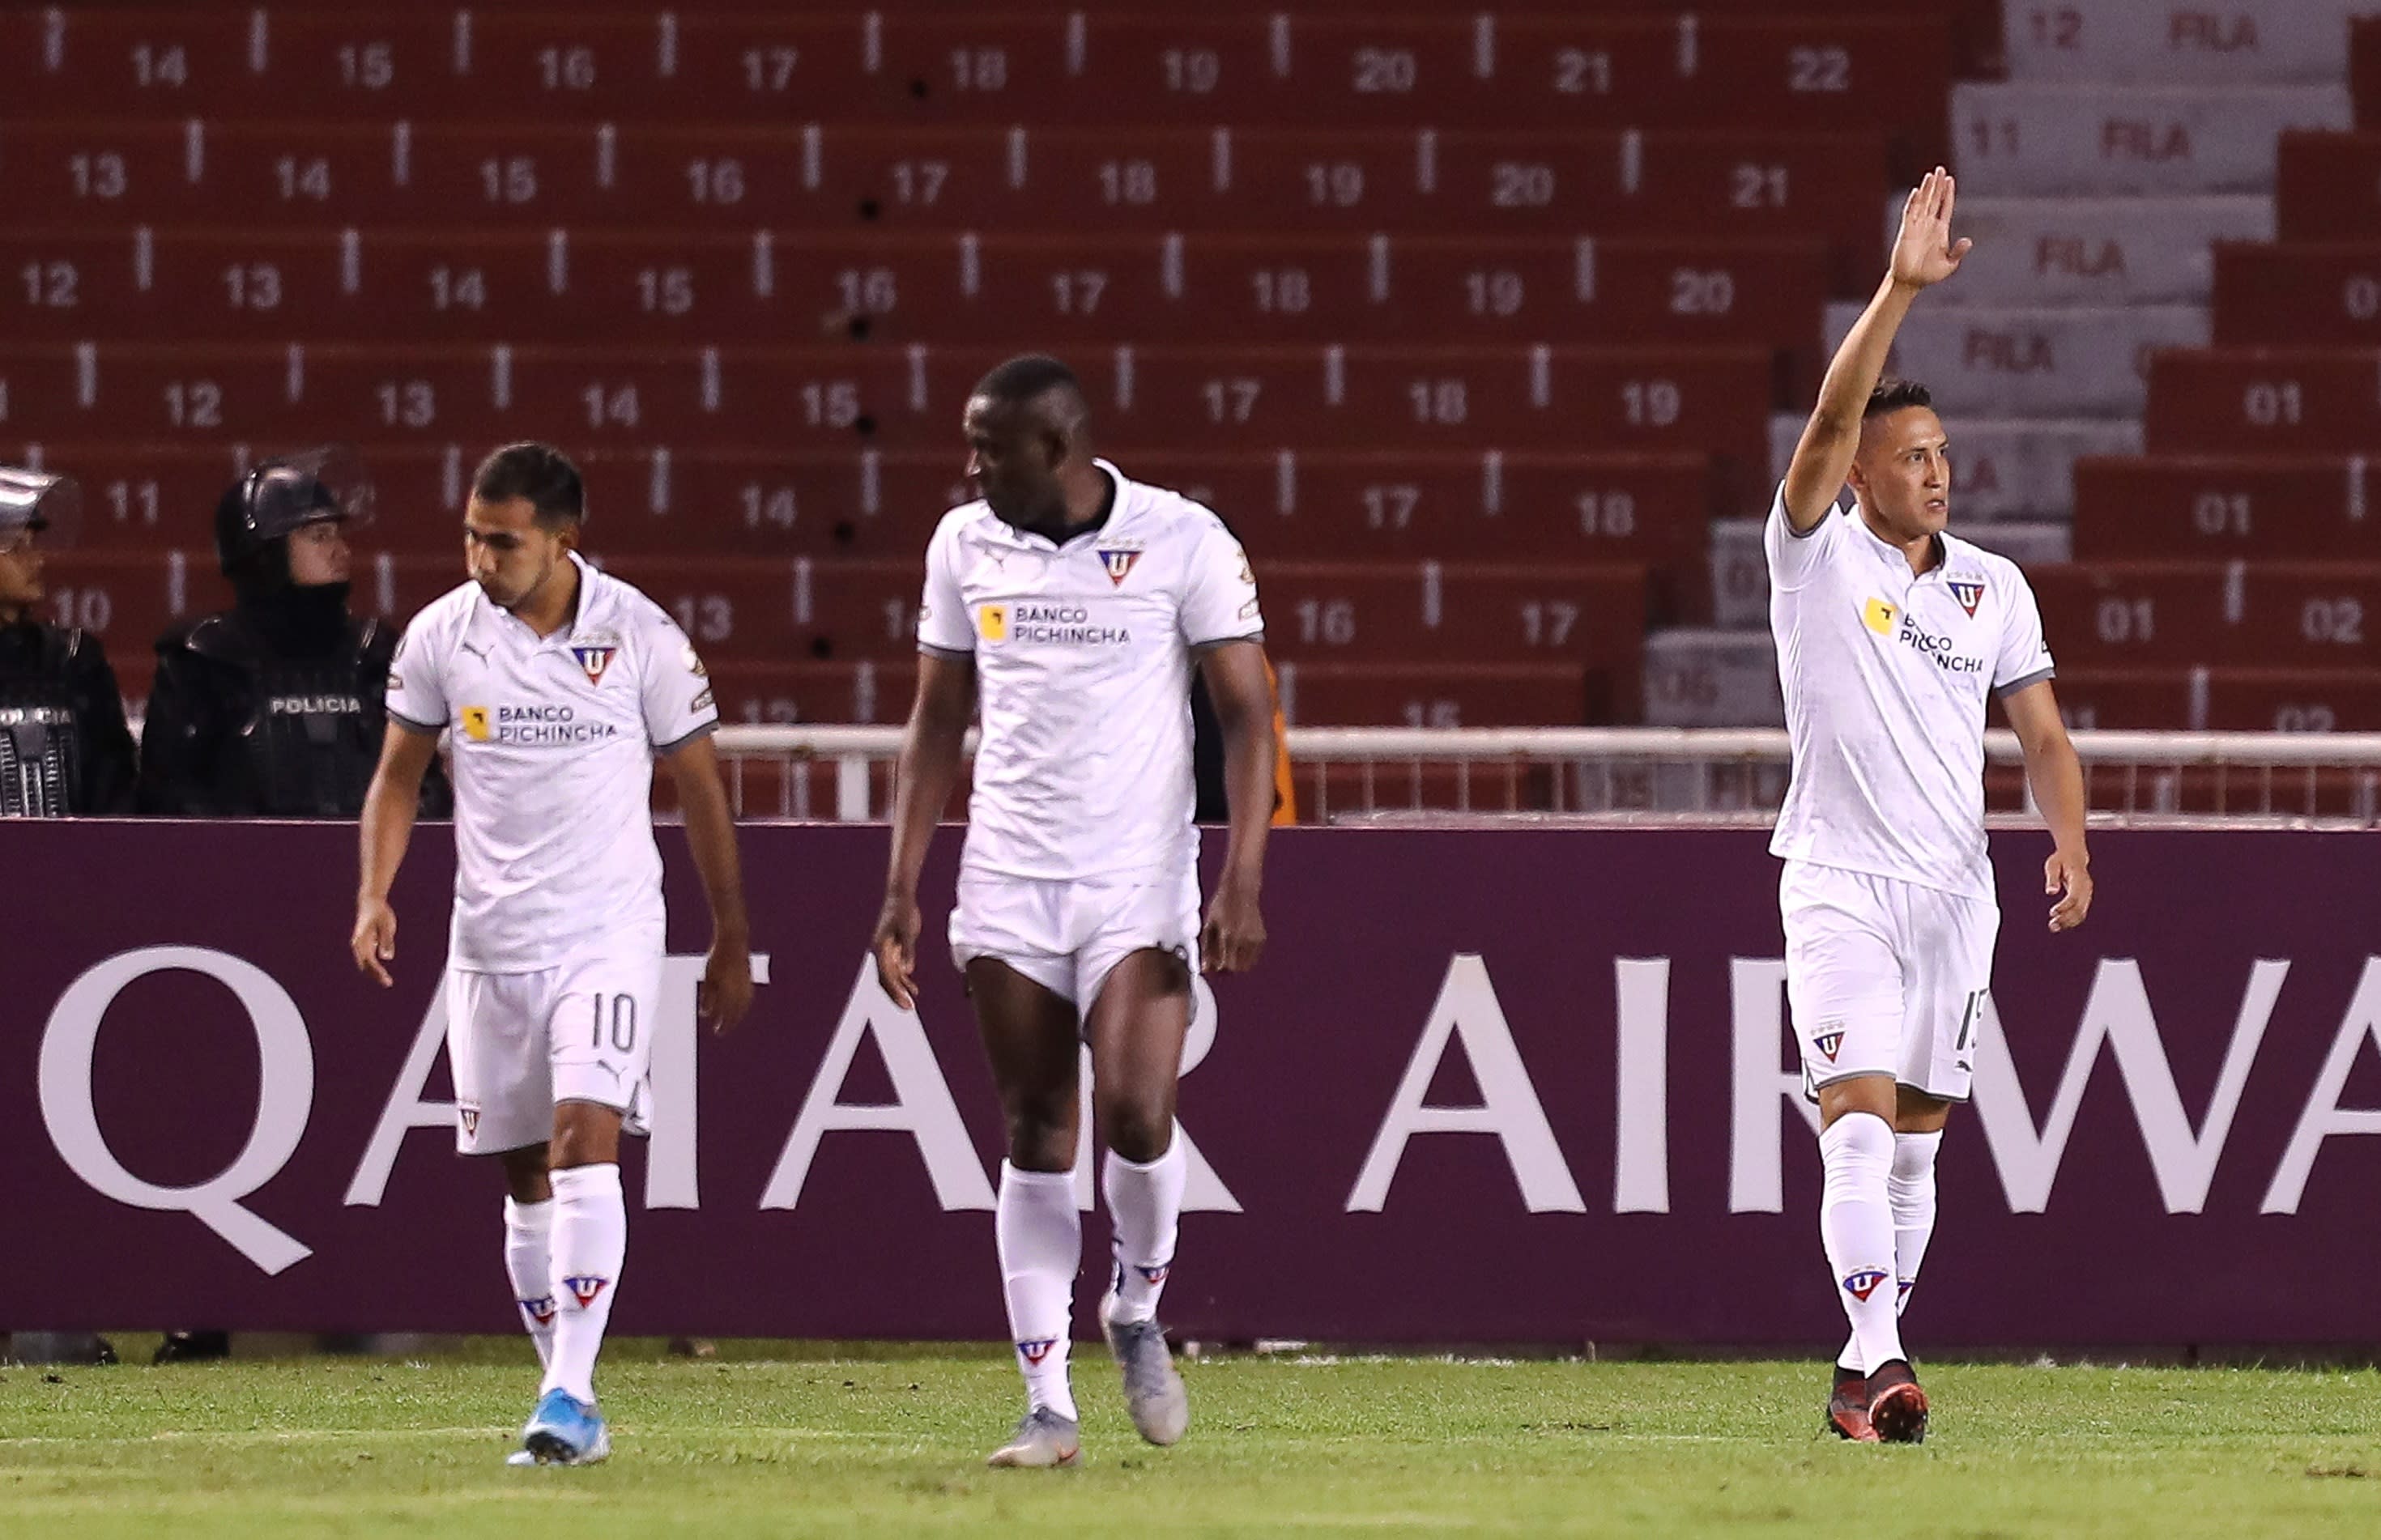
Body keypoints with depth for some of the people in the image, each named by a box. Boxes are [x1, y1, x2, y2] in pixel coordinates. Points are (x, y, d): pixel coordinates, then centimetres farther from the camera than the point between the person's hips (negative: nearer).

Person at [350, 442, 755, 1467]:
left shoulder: (643, 639, -6)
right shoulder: (439, 637, -1)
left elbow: (699, 787, 4)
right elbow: (399, 775, 11)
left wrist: (732, 940, 9)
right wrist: (374, 897, -4)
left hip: (609, 932, -3)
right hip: (490, 946, 3)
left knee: (585, 1137, -19)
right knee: (526, 1179, 7)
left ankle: (570, 1396, -24)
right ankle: (571, 1407, 16)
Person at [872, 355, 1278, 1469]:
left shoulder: (1183, 542, -6)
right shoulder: (965, 545, 6)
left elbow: (1247, 717, -4)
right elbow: (936, 722, 13)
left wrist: (1243, 884, -13)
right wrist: (901, 892, 8)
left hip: (1140, 881, -3)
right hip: (1007, 883, 3)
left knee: (1135, 1115, -15)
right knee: (1036, 1139, 1)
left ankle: (1136, 1313, 15)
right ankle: (1048, 1406, 4)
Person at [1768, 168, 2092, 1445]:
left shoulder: (1994, 588, 9)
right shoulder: (1817, 555, -3)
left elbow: (2043, 733, 10)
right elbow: (1832, 418, -18)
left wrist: (2069, 844, -7)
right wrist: (1900, 289, -26)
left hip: (1955, 889, 4)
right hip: (1837, 881, -4)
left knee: (1915, 1141, 7)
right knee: (1860, 1124, -17)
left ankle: (1863, 1372, 15)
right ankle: (1880, 1361, -25)